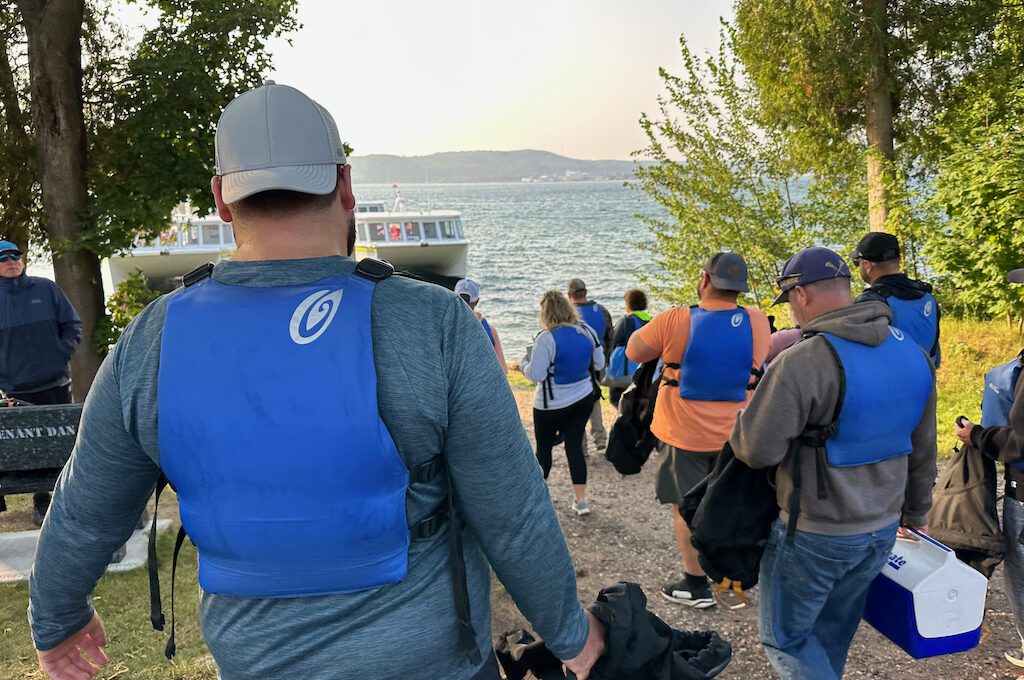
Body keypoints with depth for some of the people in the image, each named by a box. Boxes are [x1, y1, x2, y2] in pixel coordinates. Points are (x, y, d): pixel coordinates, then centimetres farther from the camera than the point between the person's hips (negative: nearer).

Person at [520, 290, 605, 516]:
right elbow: (599, 364, 5)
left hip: (551, 404, -4)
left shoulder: (546, 338, -21)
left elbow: (536, 374, -18)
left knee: (544, 447, 12)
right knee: (575, 446, 10)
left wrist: (523, 364, 2)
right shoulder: (587, 331, -4)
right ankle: (581, 499, 10)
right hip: (583, 398, 4)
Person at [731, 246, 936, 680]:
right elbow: (922, 450, 10)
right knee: (832, 633, 23)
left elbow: (756, 451, -21)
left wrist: (739, 429, 2)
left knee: (785, 639, 11)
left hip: (814, 536, -7)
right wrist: (916, 510, 23)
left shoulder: (801, 363, -25)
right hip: (883, 528, 7)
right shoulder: (913, 353, 0)